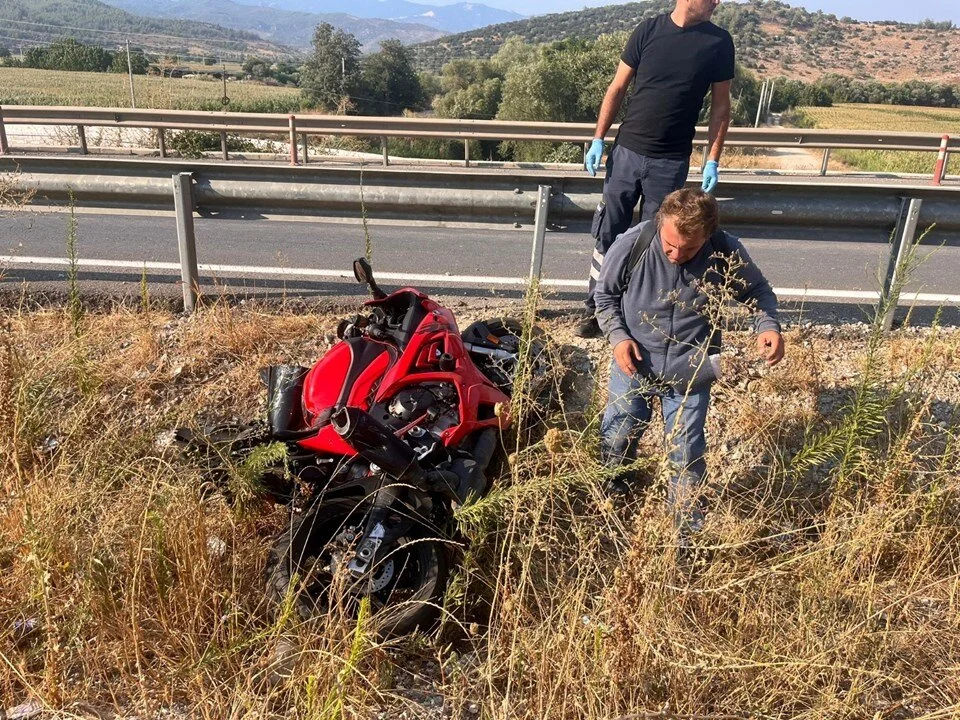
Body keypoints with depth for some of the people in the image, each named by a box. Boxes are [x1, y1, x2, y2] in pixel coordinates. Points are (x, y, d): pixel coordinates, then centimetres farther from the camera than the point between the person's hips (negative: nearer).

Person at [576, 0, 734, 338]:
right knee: (608, 234, 4)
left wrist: (712, 160, -1)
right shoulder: (649, 30, 0)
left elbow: (720, 105, 5)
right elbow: (618, 87, 4)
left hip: (671, 162, 0)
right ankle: (595, 309, 16)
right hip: (627, 151, 1)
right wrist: (598, 139, -1)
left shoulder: (718, 42, 0)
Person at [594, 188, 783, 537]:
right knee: (617, 441, 17)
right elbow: (604, 295, -3)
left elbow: (758, 291, 0)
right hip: (634, 366, 1)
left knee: (687, 458, 9)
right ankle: (613, 490, 51)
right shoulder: (632, 245, -21)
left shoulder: (727, 253, -20)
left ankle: (689, 529, 34)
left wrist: (768, 326, -20)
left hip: (691, 374, 0)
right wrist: (618, 336, -18)